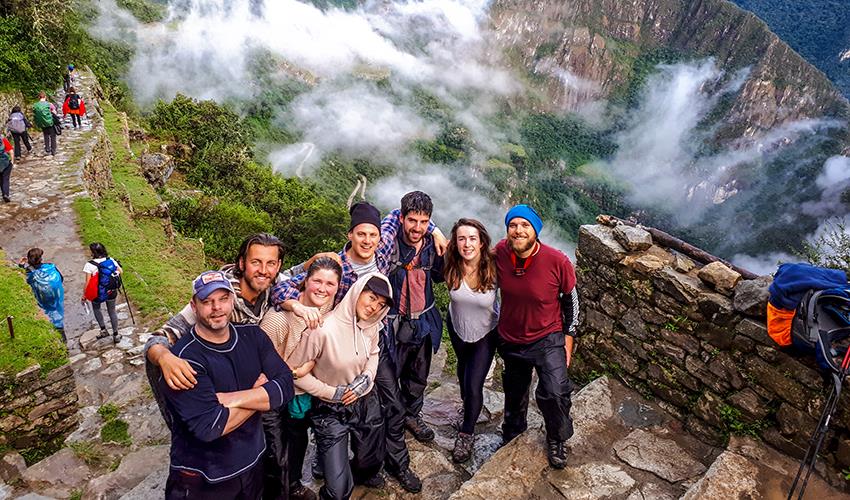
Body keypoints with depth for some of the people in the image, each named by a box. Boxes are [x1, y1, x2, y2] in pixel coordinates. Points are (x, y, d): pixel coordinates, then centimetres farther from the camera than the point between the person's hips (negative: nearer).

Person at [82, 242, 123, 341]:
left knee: (96, 308, 28)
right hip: (111, 292, 3)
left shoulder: (90, 265, -20)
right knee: (112, 311, 17)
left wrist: (84, 295, -5)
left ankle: (103, 330, 25)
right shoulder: (111, 260, -9)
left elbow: (87, 282, -17)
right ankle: (115, 335, 19)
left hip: (98, 293, -3)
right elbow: (121, 271, 2)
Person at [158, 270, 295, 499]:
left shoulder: (253, 336, -6)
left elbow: (285, 387, -15)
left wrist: (230, 399, -26)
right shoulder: (185, 358, -23)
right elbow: (208, 427, -30)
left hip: (253, 463, 5)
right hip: (202, 480, -5)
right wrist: (259, 393, -19)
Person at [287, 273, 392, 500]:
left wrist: (367, 377, -6)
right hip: (331, 413, -5)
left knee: (371, 464, 22)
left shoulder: (371, 325, -8)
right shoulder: (322, 330, -28)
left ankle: (354, 477, 58)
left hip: (366, 404, 6)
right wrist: (332, 393, -16)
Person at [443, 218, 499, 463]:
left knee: (474, 386, -6)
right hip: (457, 327, 3)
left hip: (486, 332, -3)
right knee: (463, 365, 30)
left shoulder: (494, 268, -31)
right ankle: (467, 404, 62)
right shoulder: (450, 267, -27)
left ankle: (466, 434, 21)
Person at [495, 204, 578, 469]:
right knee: (514, 394, 21)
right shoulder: (500, 252, -16)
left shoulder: (557, 261, -22)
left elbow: (570, 299, -5)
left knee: (554, 393, -18)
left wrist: (568, 337, -2)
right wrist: (498, 324, 12)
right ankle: (511, 438, 51)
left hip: (548, 338, -3)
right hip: (511, 340, 3)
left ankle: (556, 439, 15)